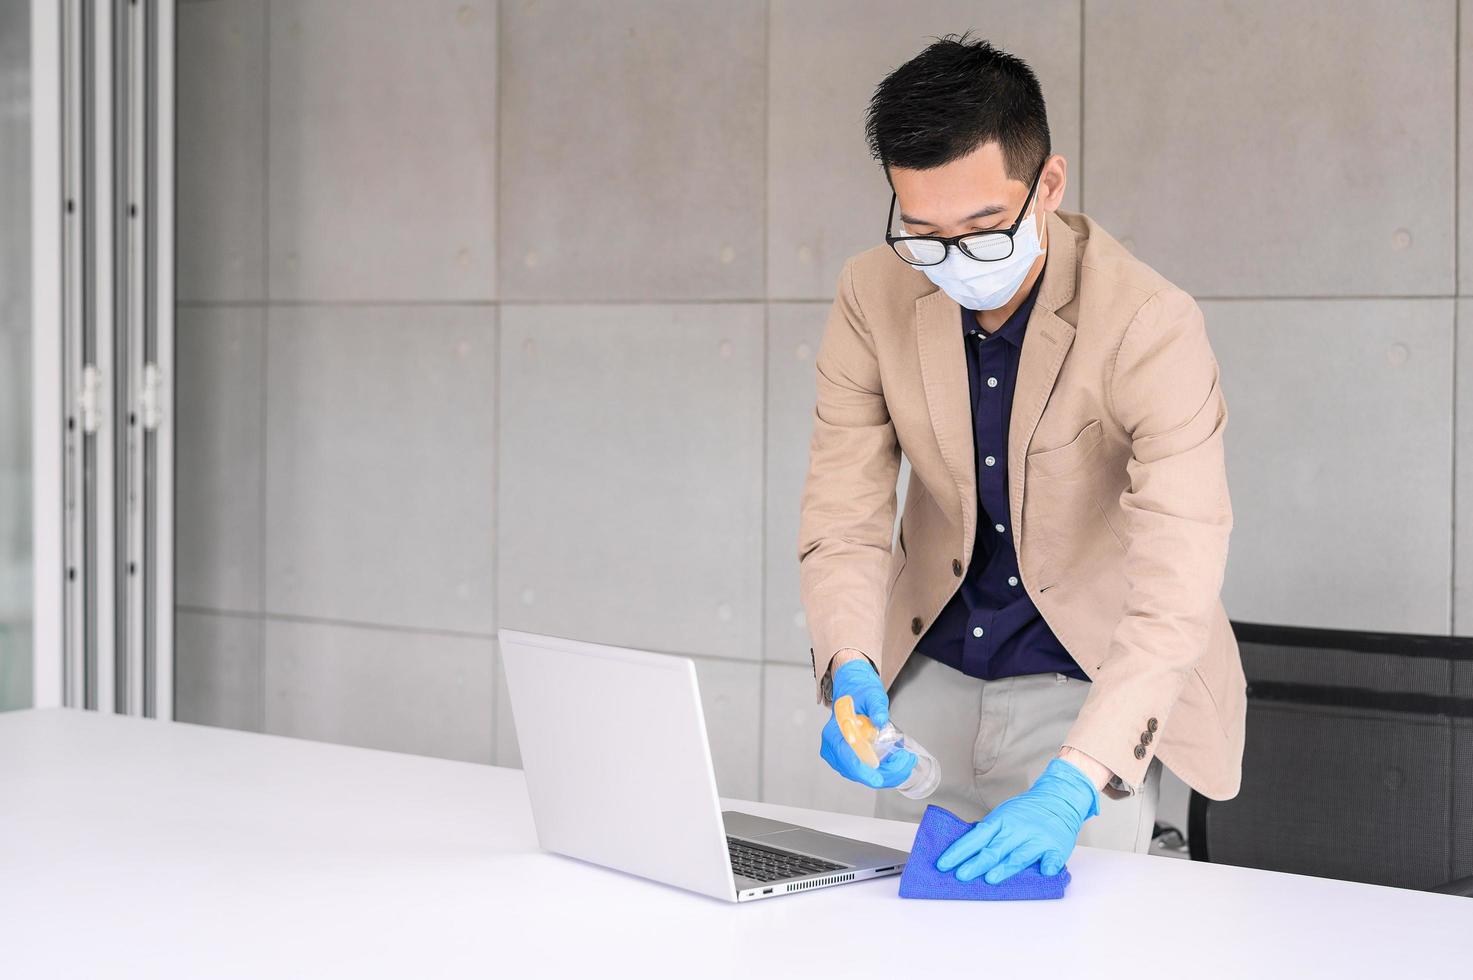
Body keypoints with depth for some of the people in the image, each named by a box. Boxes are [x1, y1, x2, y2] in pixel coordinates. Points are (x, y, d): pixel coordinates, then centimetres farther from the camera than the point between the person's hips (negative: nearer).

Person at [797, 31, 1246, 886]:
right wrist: (853, 676, -32)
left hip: (1094, 681, -4)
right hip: (929, 673, 4)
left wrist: (1074, 785, -45)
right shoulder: (873, 296, -11)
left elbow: (1177, 592, -34)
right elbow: (843, 519, -11)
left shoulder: (1153, 327, -26)